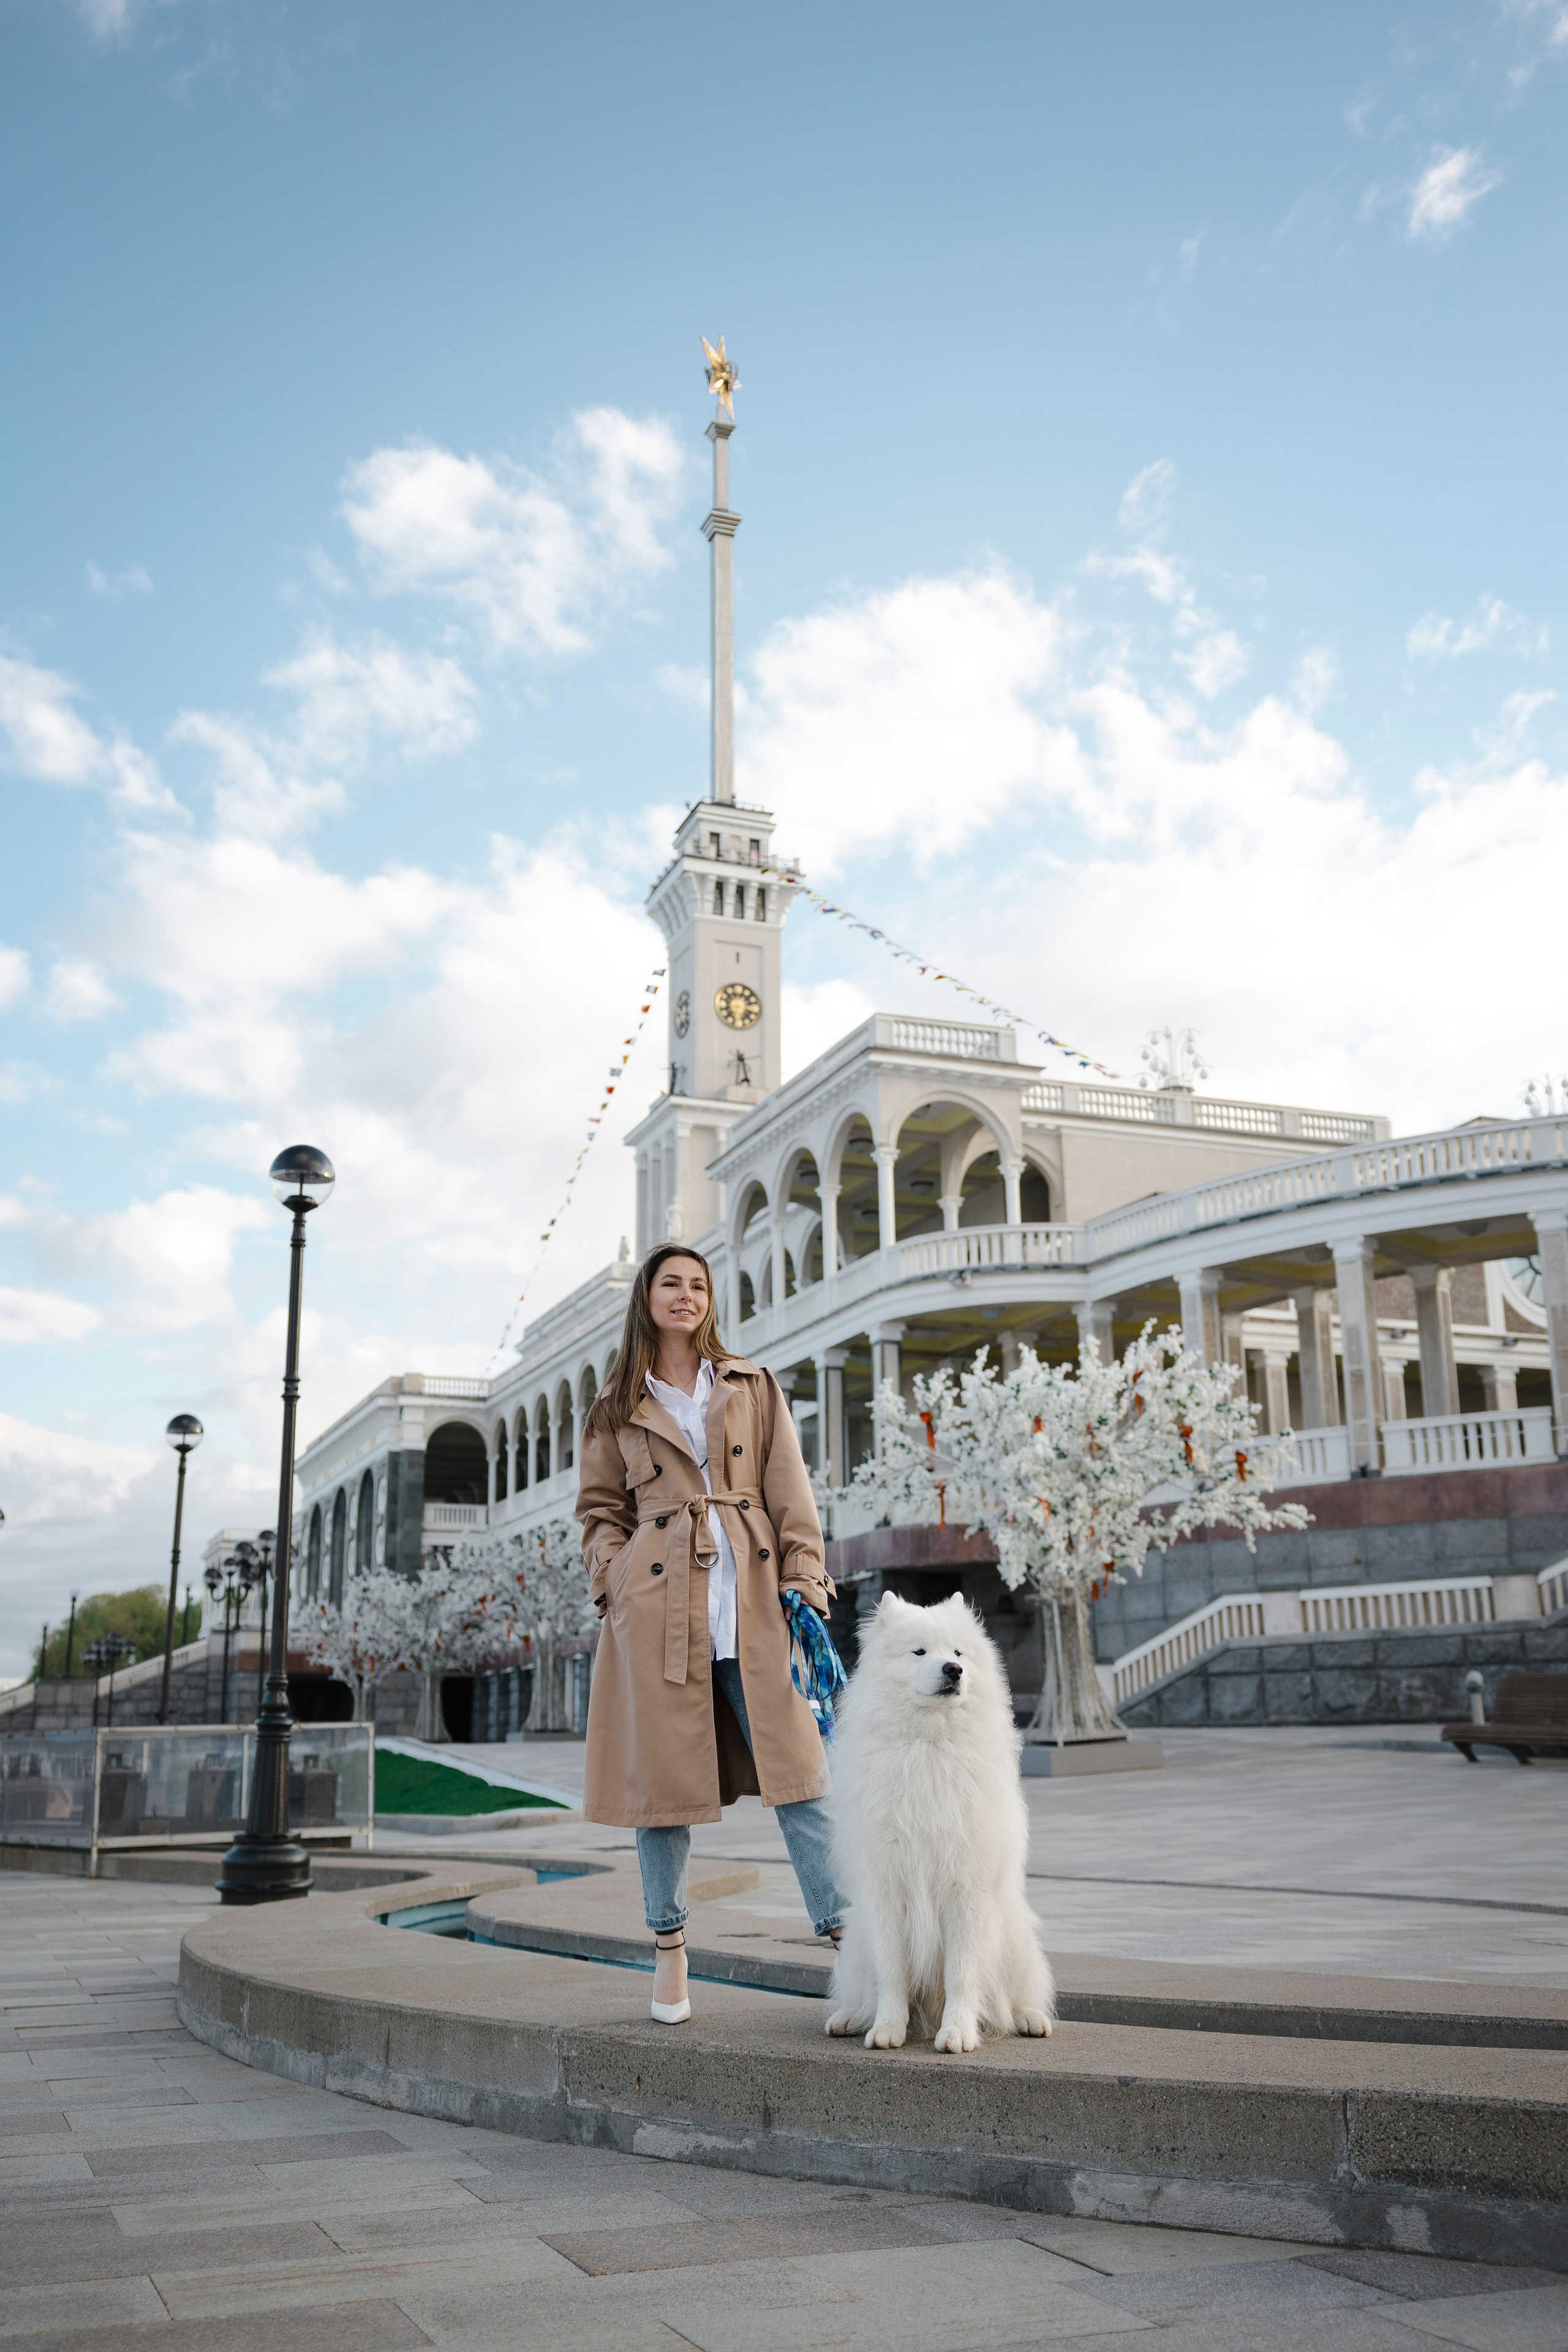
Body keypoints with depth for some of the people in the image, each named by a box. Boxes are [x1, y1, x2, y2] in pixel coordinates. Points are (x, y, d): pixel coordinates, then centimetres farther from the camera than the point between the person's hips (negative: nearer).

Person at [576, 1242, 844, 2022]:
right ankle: (669, 1948, 16)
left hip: (751, 1593, 1)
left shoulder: (752, 1387, 15)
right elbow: (602, 1509, 14)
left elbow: (789, 1492, 10)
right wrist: (614, 1578, -3)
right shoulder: (617, 1406, 13)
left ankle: (846, 1933, 2)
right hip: (657, 1599, 0)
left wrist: (805, 1579, -1)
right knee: (663, 1769, 2)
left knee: (795, 1759, -4)